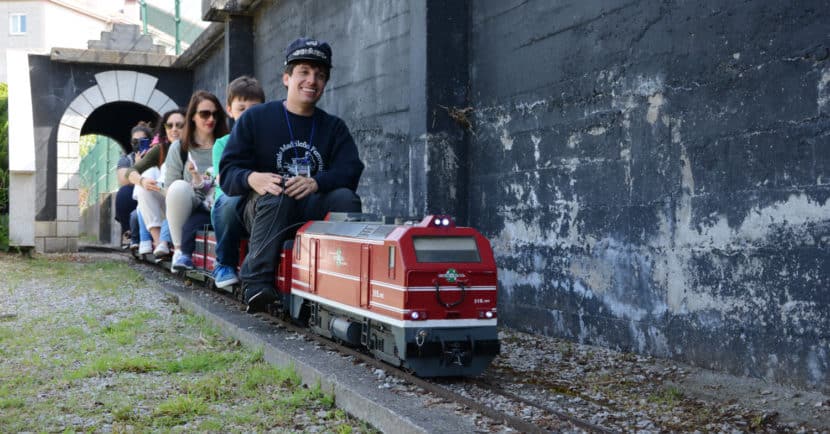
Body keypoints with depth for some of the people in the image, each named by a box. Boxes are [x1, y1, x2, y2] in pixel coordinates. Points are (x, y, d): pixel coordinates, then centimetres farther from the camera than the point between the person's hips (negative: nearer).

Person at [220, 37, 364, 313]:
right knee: (276, 194, -36)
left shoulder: (334, 127, 14)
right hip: (264, 210, -2)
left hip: (313, 211, 2)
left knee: (345, 197, -27)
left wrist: (316, 182, -27)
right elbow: (228, 172, -1)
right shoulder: (255, 118, 7)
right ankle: (256, 283, -33)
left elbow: (350, 171, -4)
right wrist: (252, 179, -27)